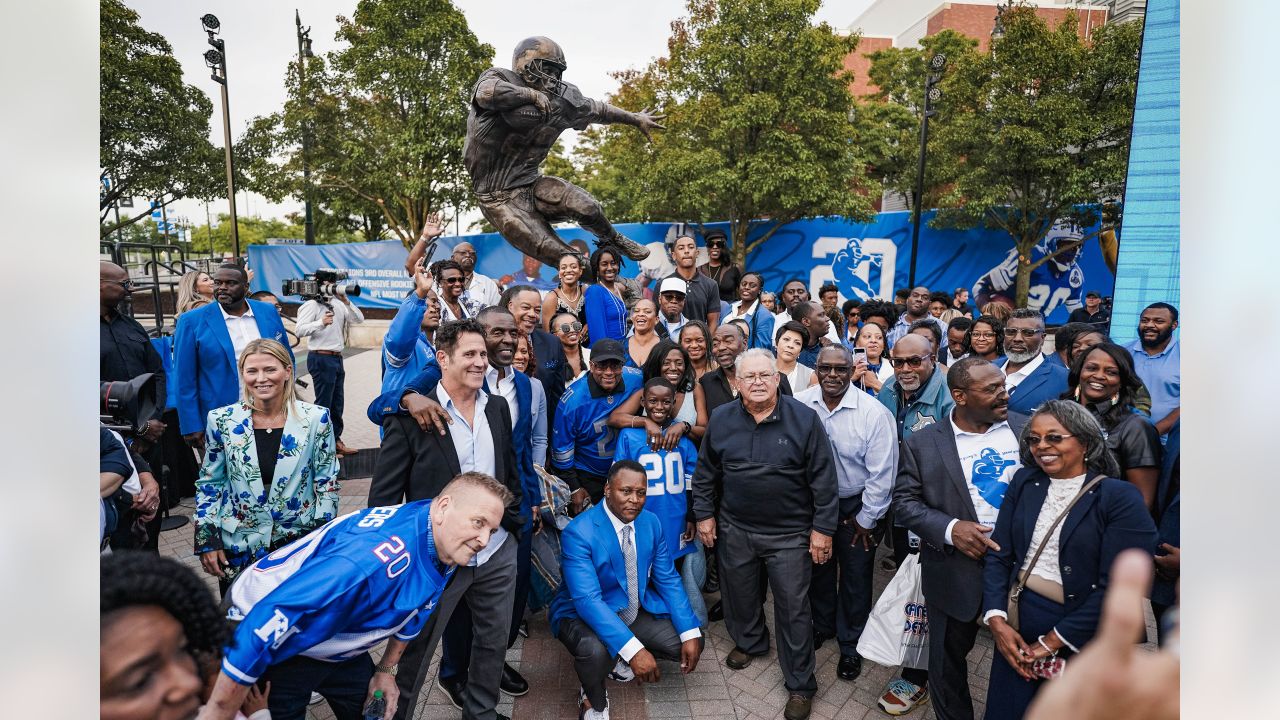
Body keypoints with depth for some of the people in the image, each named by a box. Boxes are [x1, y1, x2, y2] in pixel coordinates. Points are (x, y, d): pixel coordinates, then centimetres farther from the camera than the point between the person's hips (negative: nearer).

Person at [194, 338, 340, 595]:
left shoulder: (316, 419, -8)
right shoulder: (222, 421, -5)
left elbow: (327, 484, -3)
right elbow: (209, 483, 5)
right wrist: (207, 541, 1)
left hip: (300, 543, -1)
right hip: (237, 548, 1)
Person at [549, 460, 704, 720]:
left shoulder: (651, 522, -6)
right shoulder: (578, 532, -26)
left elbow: (668, 580, -2)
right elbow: (588, 600, -33)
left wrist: (690, 633, -13)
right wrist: (633, 649, -41)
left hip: (636, 611, 6)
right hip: (583, 615, -6)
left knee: (690, 645, -7)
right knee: (596, 650, -37)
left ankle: (622, 657, 19)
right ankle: (593, 699, -1)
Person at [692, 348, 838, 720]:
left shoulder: (804, 419, -12)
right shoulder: (720, 419, -3)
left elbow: (823, 478, -9)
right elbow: (705, 473, 7)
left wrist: (822, 528, -9)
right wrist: (704, 514, 5)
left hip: (789, 534, -3)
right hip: (734, 529, 3)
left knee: (793, 608, 6)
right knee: (740, 594, 20)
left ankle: (800, 685, 24)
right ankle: (749, 642, 50)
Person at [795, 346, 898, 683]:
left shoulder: (874, 413, -21)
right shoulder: (799, 405, -14)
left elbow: (882, 473, -15)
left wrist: (866, 519, -10)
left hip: (856, 506, -2)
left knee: (855, 578, 13)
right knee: (818, 569, 22)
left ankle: (851, 645, 36)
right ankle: (822, 624, 48)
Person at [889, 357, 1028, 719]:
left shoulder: (1028, 428, -2)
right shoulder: (922, 443, -7)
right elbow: (904, 500, -5)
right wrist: (949, 528, -19)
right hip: (957, 570, -1)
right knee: (948, 657, 15)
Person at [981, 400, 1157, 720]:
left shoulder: (1122, 499, -11)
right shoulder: (1025, 482, 2)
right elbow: (998, 554, 2)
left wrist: (1053, 641, -15)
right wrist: (996, 620, -10)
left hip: (1082, 640, -3)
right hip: (1016, 633, 4)